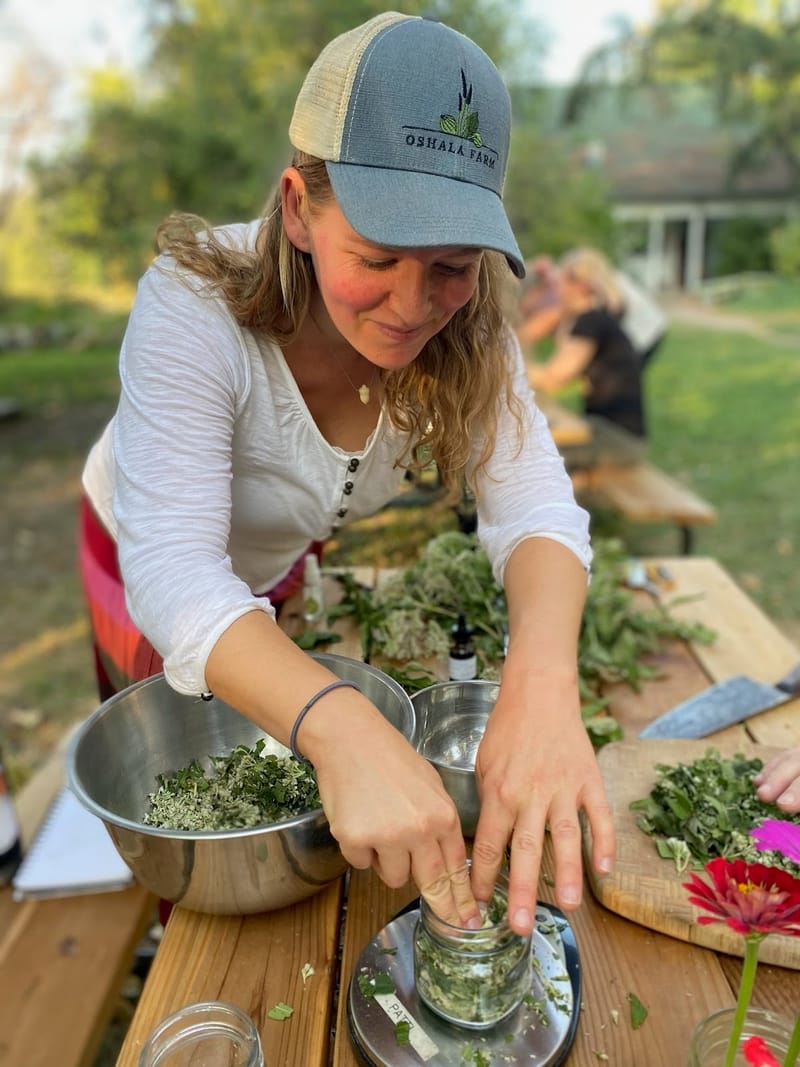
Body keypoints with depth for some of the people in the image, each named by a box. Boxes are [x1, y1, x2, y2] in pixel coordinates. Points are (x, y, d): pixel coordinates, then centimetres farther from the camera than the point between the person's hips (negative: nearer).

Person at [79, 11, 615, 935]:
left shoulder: (464, 327, -25)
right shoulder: (194, 310, -37)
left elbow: (532, 505, -33)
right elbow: (176, 576, -44)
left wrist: (543, 677, -53)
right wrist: (339, 724, -61)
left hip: (283, 571, 3)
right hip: (150, 568, -2)